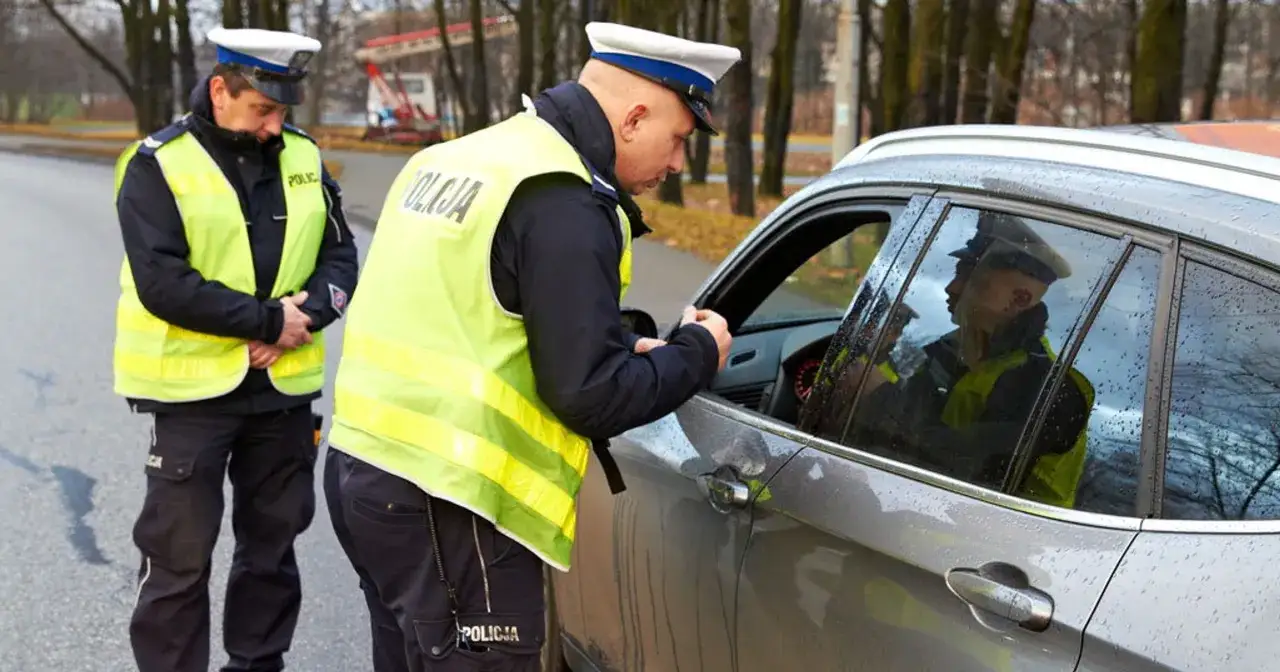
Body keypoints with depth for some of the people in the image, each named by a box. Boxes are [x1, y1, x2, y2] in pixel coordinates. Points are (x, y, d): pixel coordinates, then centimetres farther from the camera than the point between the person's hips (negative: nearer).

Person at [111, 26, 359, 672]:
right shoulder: (158, 165, -9)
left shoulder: (302, 157, 5)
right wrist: (269, 320, -19)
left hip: (284, 385, 5)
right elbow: (162, 283, -18)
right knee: (179, 559, 2)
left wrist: (308, 313, -14)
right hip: (191, 389, -5)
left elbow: (340, 253, 6)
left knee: (273, 545, 16)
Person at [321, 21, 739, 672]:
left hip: (364, 467, 9)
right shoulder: (564, 202, -16)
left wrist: (623, 347, 13)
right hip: (442, 502, -9)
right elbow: (586, 394, -17)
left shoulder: (461, 157, 13)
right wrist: (695, 352, -1)